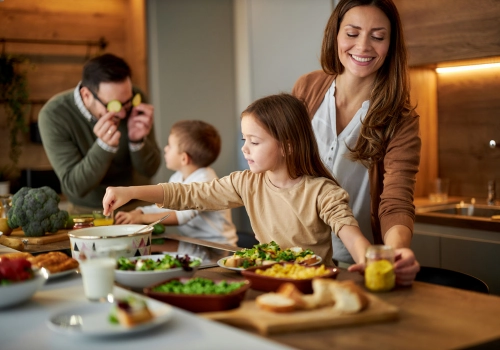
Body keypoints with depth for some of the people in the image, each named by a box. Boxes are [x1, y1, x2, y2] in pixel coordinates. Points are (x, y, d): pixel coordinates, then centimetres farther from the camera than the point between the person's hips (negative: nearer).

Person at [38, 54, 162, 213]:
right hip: (88, 212, -2)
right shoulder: (53, 115, -19)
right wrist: (104, 146, -33)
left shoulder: (135, 100, -12)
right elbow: (75, 187, -19)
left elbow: (149, 170, -6)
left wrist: (138, 141, -25)